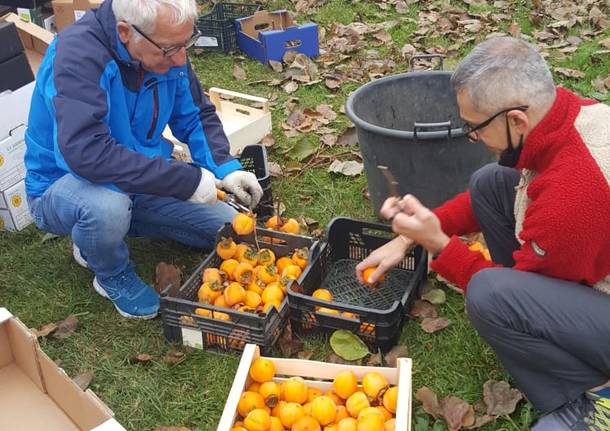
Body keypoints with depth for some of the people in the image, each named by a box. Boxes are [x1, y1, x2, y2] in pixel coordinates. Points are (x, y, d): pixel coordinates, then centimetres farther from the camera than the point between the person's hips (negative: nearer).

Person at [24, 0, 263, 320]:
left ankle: (116, 224, 14)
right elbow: (87, 152, -42)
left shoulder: (166, 48, -11)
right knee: (107, 206, -40)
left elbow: (197, 116, 2)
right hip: (64, 184, -6)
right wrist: (188, 180, -39)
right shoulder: (78, 53, -31)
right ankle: (113, 276, -4)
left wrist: (226, 169, -16)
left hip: (138, 181, 6)